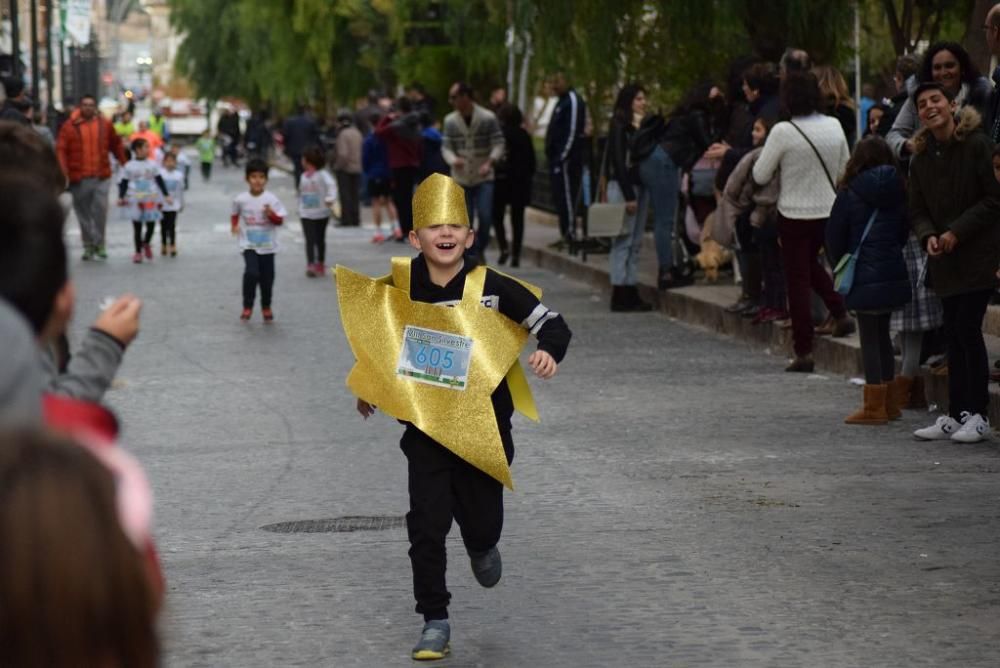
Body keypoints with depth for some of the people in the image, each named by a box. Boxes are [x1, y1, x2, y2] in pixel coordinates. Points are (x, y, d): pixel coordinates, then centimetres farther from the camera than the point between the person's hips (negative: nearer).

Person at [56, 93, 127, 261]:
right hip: (79, 178, 0)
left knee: (100, 210, -10)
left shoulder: (105, 124, 6)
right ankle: (88, 246, 16)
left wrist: (124, 163, 14)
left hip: (101, 177, 0)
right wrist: (63, 172, -16)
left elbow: (116, 144, 16)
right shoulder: (70, 126, -1)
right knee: (83, 214, 7)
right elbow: (61, 150, -5)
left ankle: (99, 244, 1)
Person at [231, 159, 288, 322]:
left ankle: (266, 307, 32)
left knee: (267, 278, 10)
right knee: (251, 272, -21)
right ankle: (247, 306, -7)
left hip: (267, 246, 1)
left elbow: (280, 220, -7)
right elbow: (235, 214, 15)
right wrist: (234, 226, 0)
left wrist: (272, 214, -25)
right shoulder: (241, 199, -6)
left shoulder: (271, 199, -9)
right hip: (249, 244, -1)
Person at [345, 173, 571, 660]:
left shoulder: (491, 287, -11)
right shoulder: (402, 290, -5)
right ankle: (434, 623, 8)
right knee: (426, 524, -3)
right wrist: (369, 394, 8)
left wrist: (549, 353, -27)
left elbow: (553, 324, -7)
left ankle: (482, 548, 45)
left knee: (482, 518, 6)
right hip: (424, 424, 1)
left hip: (483, 423, -1)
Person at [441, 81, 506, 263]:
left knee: (485, 216, -15)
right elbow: (446, 146, 0)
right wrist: (453, 160, -23)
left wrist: (489, 162, -25)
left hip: (484, 178, -3)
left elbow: (498, 144, -8)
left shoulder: (488, 118, -8)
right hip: (461, 179, 3)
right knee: (465, 221, 3)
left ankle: (480, 249, 9)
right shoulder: (450, 121, 1)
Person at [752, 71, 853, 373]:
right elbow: (845, 170, 10)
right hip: (829, 211, 5)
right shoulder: (834, 127, -2)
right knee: (811, 263, 29)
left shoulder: (783, 132, -17)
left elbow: (760, 175, -10)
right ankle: (840, 312, 14)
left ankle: (804, 351, 4)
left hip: (795, 214, -5)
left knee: (798, 279, 3)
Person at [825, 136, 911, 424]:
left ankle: (874, 408, 2)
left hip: (865, 275, -5)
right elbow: (905, 230, 8)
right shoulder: (900, 190, 2)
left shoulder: (851, 192, -8)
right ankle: (890, 402, 22)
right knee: (883, 334, 17)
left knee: (869, 338, 1)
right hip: (894, 272, 5)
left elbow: (834, 235, -2)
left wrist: (840, 264, 13)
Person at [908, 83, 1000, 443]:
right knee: (953, 334, 8)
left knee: (967, 329, -10)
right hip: (945, 259, 6)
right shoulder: (921, 158, 8)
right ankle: (955, 414, 14)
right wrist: (928, 236, -10)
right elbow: (917, 210, 12)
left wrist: (957, 231, -15)